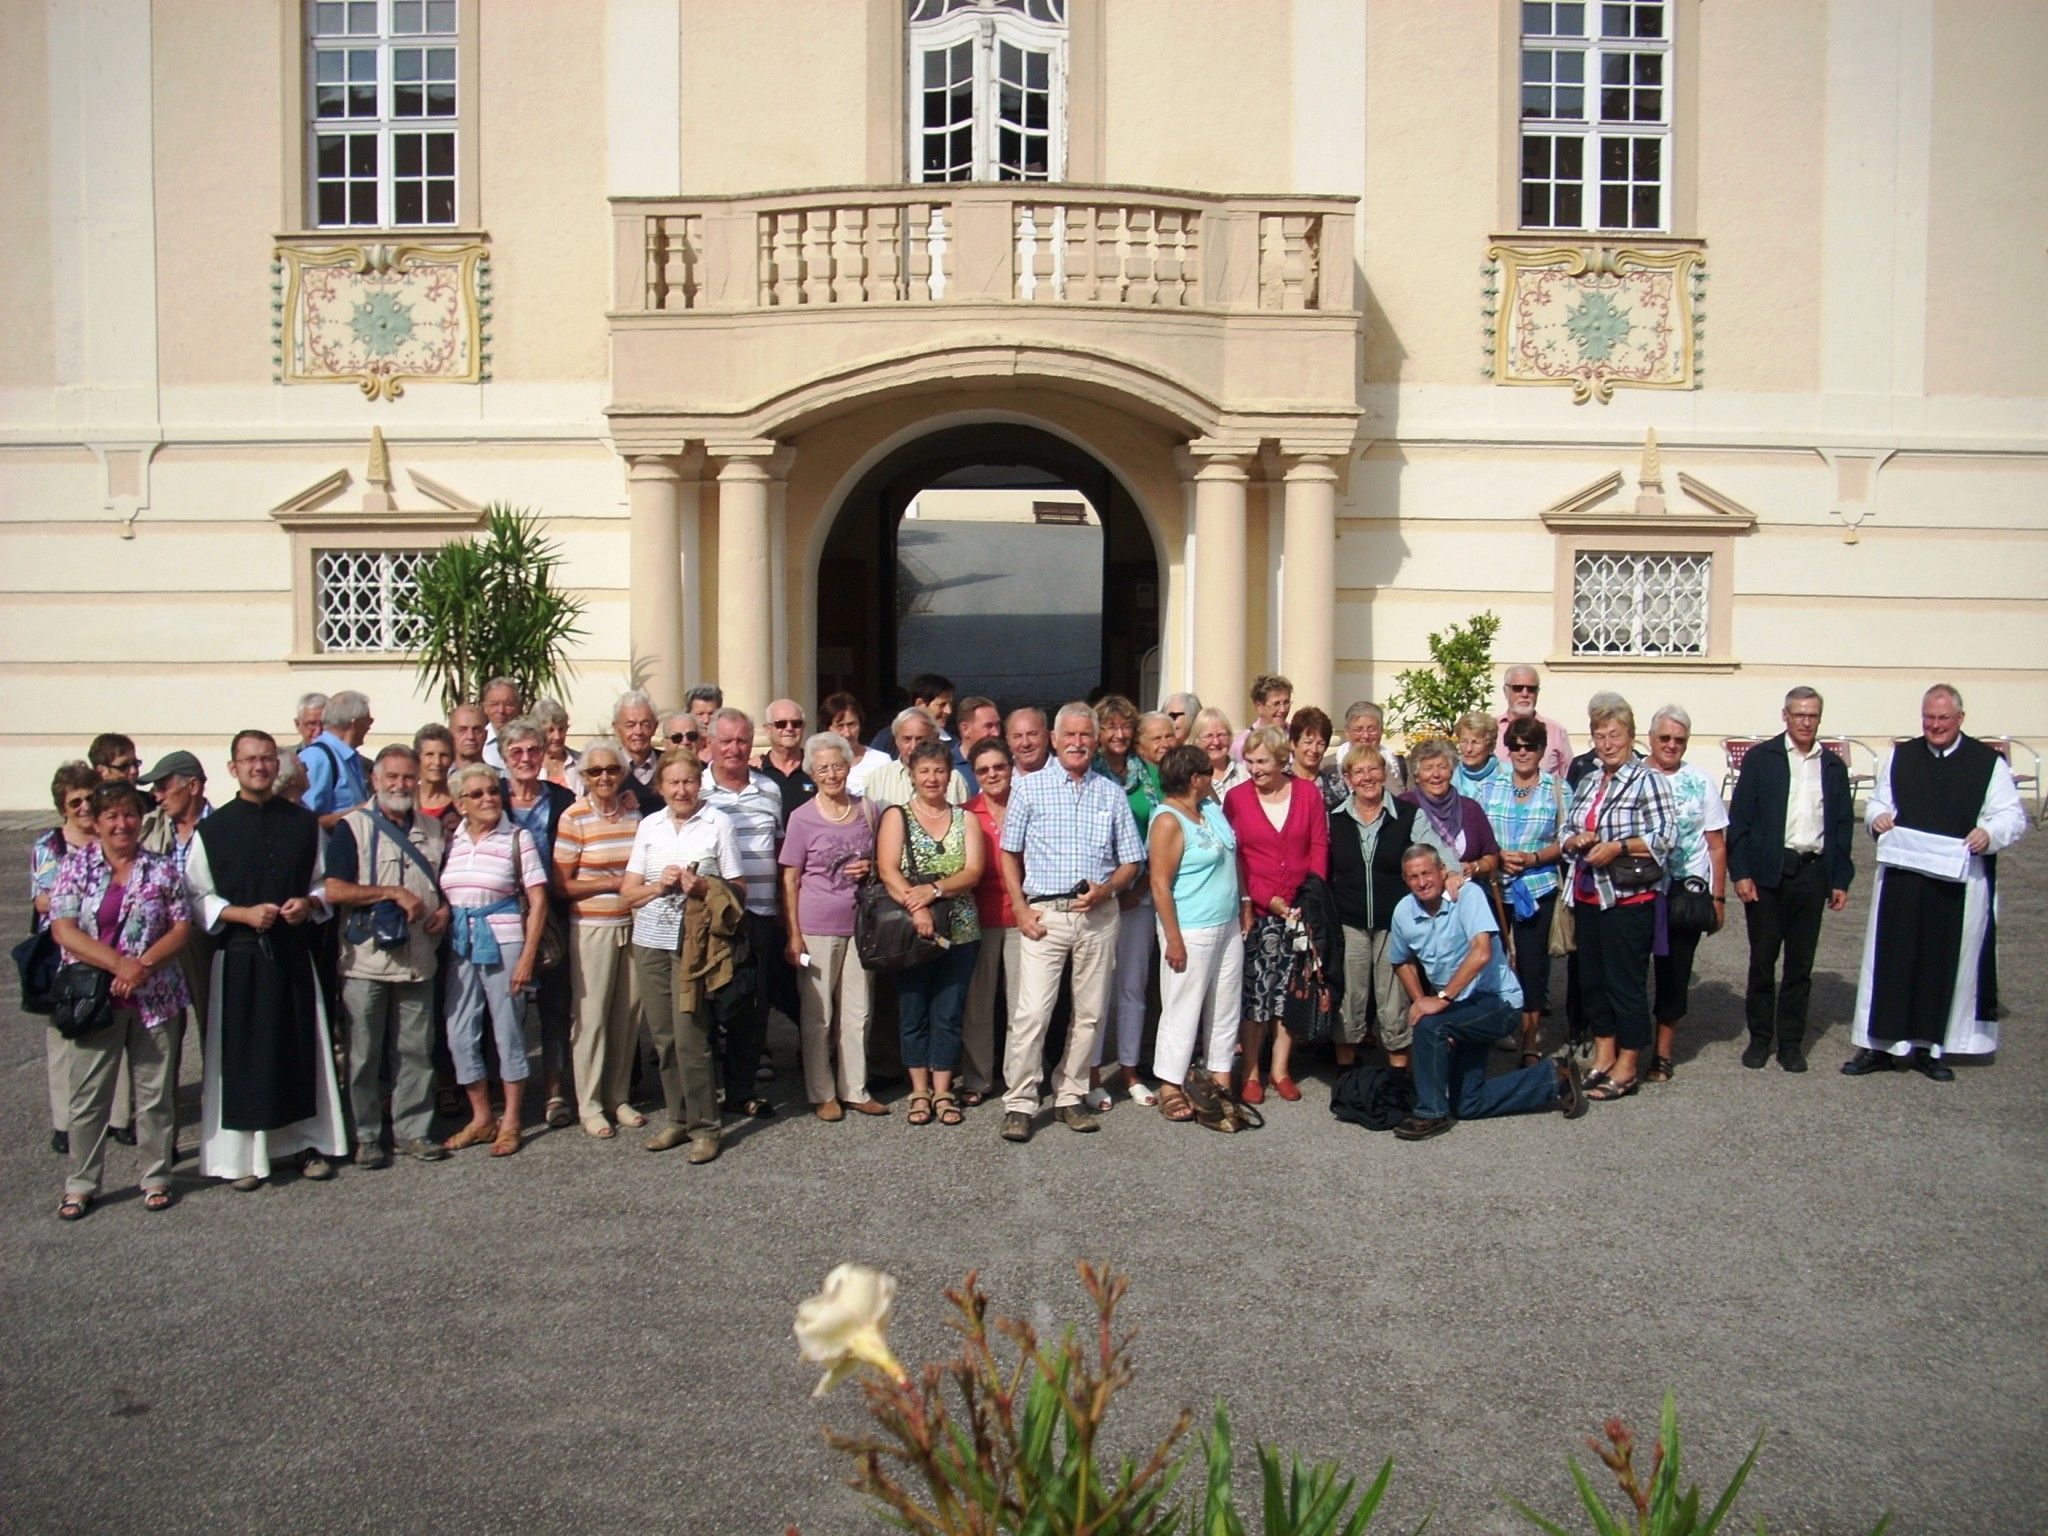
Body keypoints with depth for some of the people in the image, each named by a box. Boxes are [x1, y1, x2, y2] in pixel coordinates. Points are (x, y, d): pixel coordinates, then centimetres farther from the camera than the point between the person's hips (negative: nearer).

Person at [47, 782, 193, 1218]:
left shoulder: (162, 868, 5)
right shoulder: (77, 866, 2)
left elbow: (182, 927, 2)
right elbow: (63, 929, -6)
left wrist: (144, 965, -14)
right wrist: (118, 963, -17)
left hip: (154, 998, 1)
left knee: (155, 1093, 7)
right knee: (87, 1096, 4)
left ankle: (156, 1178, 19)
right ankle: (80, 1185, 16)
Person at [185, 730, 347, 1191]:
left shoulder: (305, 823, 6)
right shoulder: (212, 829, 0)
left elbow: (323, 883, 13)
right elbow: (198, 898, -1)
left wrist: (309, 903, -8)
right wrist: (243, 914, -15)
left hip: (294, 953, 2)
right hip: (238, 957, -2)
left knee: (302, 1046, 7)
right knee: (242, 1054, 1)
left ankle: (310, 1141, 18)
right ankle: (243, 1154, 10)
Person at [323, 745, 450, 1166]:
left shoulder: (432, 828, 13)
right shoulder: (352, 827, -4)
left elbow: (448, 881, 25)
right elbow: (334, 891, -13)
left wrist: (445, 909, 4)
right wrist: (394, 893, -17)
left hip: (418, 960, 4)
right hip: (365, 961, -4)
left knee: (416, 1051, 8)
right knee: (364, 1054, 3)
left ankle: (413, 1130, 17)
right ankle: (365, 1136, 14)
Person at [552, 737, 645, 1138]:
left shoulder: (634, 809, 5)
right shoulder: (574, 818, -6)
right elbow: (563, 885, -6)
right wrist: (615, 884, -12)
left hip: (632, 924, 4)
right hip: (591, 928, -4)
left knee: (627, 1014, 8)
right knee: (590, 1014, 0)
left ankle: (619, 1097, 20)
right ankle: (589, 1105, 11)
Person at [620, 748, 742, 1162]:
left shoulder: (718, 823, 2)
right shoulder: (648, 826, 12)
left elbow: (738, 888, 1)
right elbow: (629, 893, 10)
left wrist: (703, 887, -17)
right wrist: (660, 885, -9)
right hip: (650, 942, 4)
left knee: (690, 1035, -8)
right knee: (663, 1035, 6)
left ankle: (704, 1127, 2)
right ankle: (677, 1118, 19)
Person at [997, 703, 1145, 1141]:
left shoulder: (1112, 794, 12)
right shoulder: (1029, 788, 6)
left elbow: (1131, 862, 12)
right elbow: (1010, 854, 7)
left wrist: (1106, 889, -8)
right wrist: (1020, 908, -4)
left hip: (1098, 915, 3)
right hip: (1044, 914, -3)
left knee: (1089, 1013, 7)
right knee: (1031, 1013, -9)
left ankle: (1070, 1096, 19)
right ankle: (1019, 1103, -2)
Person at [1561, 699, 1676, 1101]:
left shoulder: (1648, 780, -7)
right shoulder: (1588, 783, 14)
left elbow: (1666, 836, -14)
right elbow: (1567, 834, 19)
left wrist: (1618, 846, -21)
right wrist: (1576, 841, -3)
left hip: (1628, 899, -7)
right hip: (1588, 897, 7)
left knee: (1626, 982, -1)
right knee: (1591, 978, 13)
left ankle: (1627, 1068, 8)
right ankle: (1603, 1056, 26)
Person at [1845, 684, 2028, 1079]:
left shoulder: (1989, 762, 1)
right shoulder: (1900, 758, 10)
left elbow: (2013, 817, -1)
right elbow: (1877, 802, 17)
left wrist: (1989, 833, -21)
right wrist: (1878, 816, -6)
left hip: (1960, 881, -2)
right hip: (1902, 879, 2)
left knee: (1949, 963, 5)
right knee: (1892, 959, 4)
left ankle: (1932, 1047, 17)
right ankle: (1881, 1044, 11)